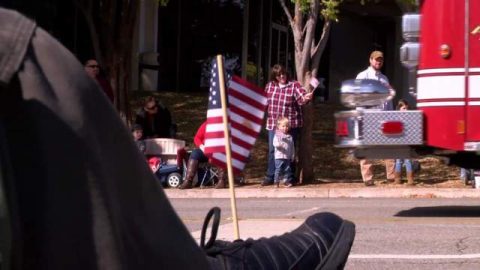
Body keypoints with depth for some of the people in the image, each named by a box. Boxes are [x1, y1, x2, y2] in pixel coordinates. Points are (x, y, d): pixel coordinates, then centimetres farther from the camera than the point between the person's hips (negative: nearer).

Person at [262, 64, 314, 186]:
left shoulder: (294, 85, -9)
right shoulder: (269, 86, 5)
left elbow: (302, 98, -23)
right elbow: (266, 102, 19)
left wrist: (307, 97, -43)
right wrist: (269, 115, 13)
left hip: (291, 124, -4)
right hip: (273, 124, 4)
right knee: (272, 150, 8)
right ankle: (270, 177, 17)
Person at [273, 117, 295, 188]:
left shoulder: (290, 137, 13)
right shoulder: (277, 135, -1)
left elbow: (292, 147, 16)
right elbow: (275, 143, -14)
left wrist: (292, 156, 13)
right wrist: (279, 145, -36)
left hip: (288, 157, 5)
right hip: (279, 156, -5)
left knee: (287, 170, 5)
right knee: (278, 169, -6)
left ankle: (287, 181, 13)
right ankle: (276, 182, 0)